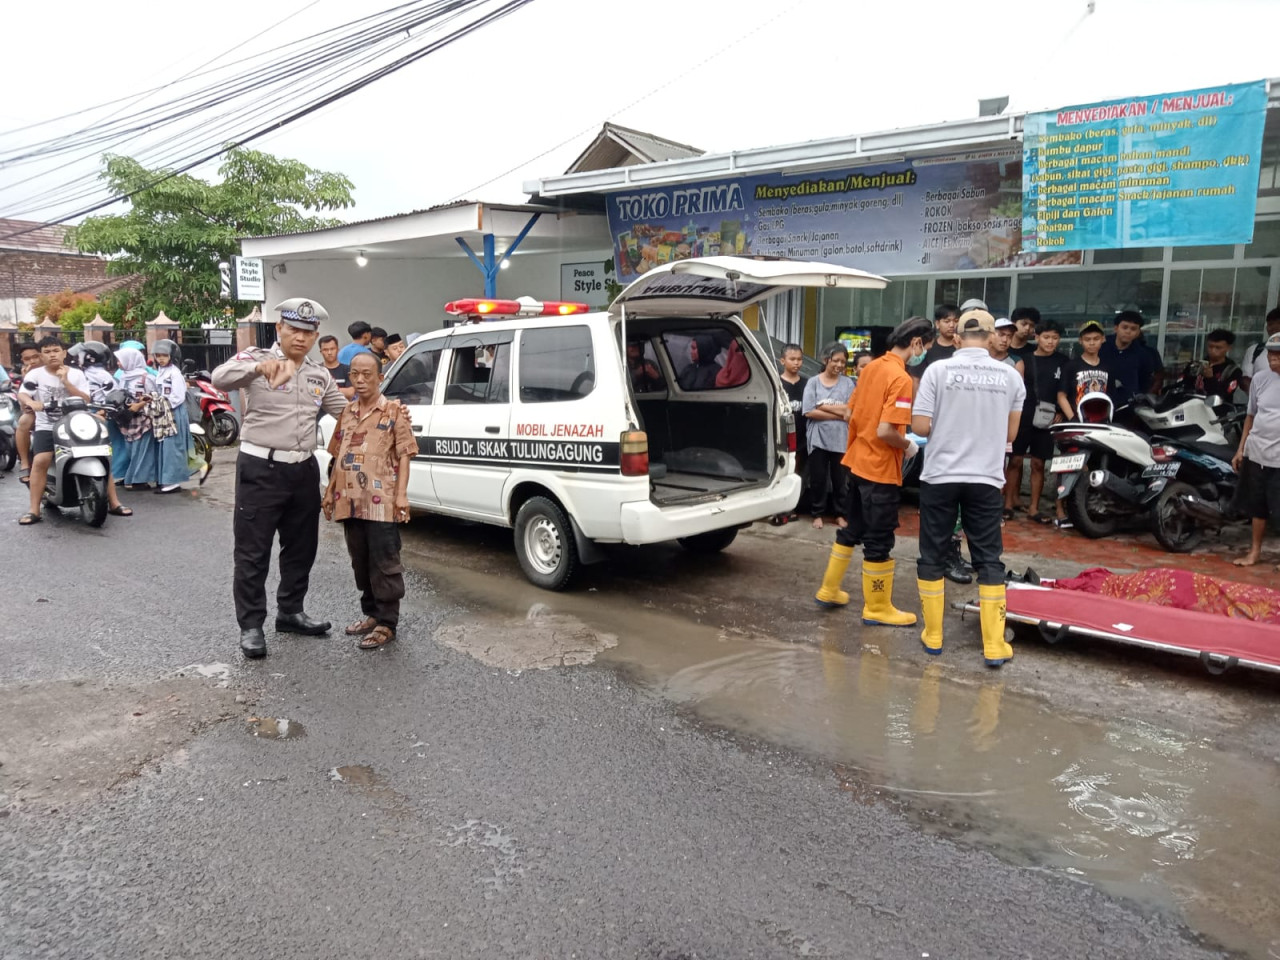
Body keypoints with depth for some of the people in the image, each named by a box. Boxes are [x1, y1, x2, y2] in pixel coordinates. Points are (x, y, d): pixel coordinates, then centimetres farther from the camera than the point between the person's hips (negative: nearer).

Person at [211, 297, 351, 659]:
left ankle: (290, 613, 31)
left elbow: (347, 411, 18)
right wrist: (259, 366, -44)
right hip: (261, 469, -6)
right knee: (253, 552, 1)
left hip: (304, 470, 6)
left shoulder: (320, 376, 11)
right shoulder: (255, 358, -6)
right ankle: (251, 626, 10)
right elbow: (220, 378, -26)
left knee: (301, 547, 15)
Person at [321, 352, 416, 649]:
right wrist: (330, 492, 16)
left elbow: (404, 455, -6)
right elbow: (338, 457, 20)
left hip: (381, 502, -6)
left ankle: (387, 623, 6)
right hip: (350, 501, 6)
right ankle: (371, 613, 29)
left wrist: (401, 495, -13)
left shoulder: (393, 411, -2)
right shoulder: (346, 413, 15)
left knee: (384, 564, -1)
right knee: (360, 563, 15)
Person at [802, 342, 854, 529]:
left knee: (840, 479, 7)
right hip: (818, 439, -1)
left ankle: (840, 514, 20)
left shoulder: (848, 383, 4)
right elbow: (809, 412, -8)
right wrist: (838, 414, -10)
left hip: (841, 440, 1)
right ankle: (817, 514, 18)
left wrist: (824, 406, -9)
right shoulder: (813, 382, 2)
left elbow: (851, 411, -6)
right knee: (818, 479, 5)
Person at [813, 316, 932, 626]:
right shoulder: (901, 378, -20)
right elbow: (886, 431, -26)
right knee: (879, 541, 3)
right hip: (881, 470, -8)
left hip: (857, 462, 9)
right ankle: (877, 609, 15)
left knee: (852, 530, 20)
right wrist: (908, 446, -9)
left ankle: (829, 590, 30)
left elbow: (851, 414, 14)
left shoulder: (872, 367, 6)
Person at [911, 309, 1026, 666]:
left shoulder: (939, 370, -8)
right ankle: (994, 646, 9)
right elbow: (1010, 433, 8)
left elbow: (920, 426, -9)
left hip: (940, 476, -1)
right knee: (989, 560, 8)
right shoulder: (1010, 376, 0)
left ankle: (933, 636, 17)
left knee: (933, 556, 10)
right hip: (986, 479, 2)